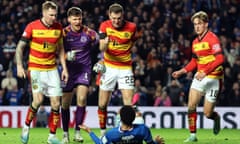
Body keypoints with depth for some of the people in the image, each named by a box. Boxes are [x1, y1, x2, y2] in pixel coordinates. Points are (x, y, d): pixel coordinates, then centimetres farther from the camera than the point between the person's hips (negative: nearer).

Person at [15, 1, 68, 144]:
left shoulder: (58, 27, 2)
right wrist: (19, 66, -12)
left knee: (56, 103, -2)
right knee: (38, 99, -18)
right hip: (36, 68, -4)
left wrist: (64, 68, 6)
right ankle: (27, 127, 6)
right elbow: (20, 46, -4)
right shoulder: (32, 27, -10)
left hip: (52, 69, 4)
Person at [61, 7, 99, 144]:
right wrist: (67, 56, -22)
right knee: (66, 102, 4)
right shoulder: (64, 33, -6)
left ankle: (78, 132, -7)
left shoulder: (88, 33, -7)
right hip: (68, 69, 1)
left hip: (84, 69, -1)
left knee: (82, 98, -17)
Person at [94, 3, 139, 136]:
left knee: (128, 103, -10)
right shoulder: (105, 26, -9)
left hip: (125, 68, -1)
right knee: (102, 104, 3)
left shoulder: (131, 27, -9)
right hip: (108, 67, 1)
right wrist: (105, 43, -41)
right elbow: (101, 48, -19)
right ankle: (103, 133, 16)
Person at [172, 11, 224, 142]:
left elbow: (219, 59, -22)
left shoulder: (212, 38, -13)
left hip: (213, 78, -6)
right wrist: (181, 71, 10)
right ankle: (192, 135, 0)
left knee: (207, 113, -3)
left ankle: (216, 118, 32)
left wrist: (205, 72, -28)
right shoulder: (195, 42, 12)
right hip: (200, 77, 6)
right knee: (191, 106, -9)